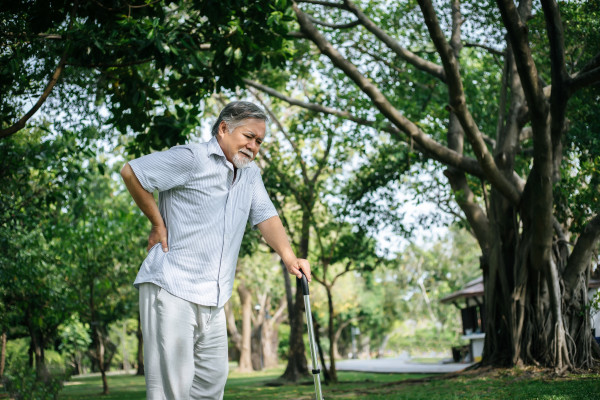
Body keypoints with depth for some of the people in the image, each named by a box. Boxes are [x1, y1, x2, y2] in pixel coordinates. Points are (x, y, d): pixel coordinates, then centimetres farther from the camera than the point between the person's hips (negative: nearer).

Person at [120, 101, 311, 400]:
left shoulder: (251, 174, 17)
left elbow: (265, 216, 9)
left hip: (213, 301, 8)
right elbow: (131, 172, -8)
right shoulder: (192, 159, -7)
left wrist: (287, 255, -9)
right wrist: (158, 224, -4)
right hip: (171, 289, -8)